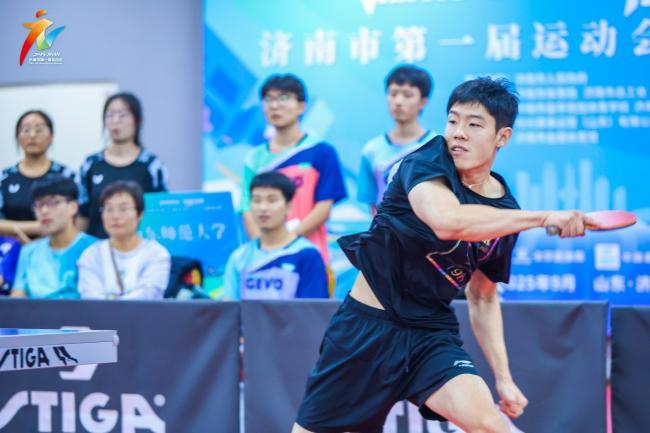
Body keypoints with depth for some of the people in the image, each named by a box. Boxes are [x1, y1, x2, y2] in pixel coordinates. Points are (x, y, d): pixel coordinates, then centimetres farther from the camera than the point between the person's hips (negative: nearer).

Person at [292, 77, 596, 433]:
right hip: (367, 327, -3)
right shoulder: (427, 159, -12)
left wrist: (503, 377, 8)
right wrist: (543, 217, -32)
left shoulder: (506, 213, 3)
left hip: (432, 336, 3)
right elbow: (447, 220, -35)